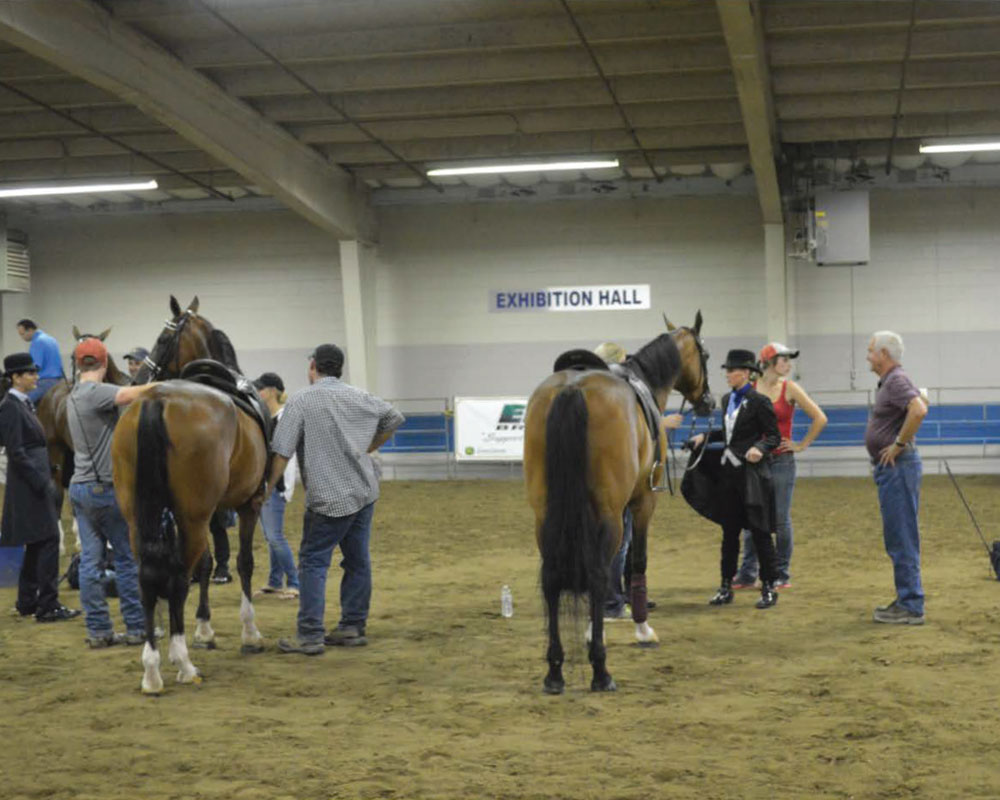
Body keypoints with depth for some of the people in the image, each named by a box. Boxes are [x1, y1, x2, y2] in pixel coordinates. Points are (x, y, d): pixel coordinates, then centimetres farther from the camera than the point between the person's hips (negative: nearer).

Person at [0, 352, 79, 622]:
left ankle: (27, 602, 22)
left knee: (37, 544, 14)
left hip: (35, 483, 10)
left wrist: (45, 477, 15)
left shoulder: (24, 405, 14)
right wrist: (41, 482, -20)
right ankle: (48, 606, -7)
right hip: (29, 485, -10)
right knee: (48, 540, -10)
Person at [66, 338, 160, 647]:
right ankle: (136, 627, 6)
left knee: (90, 560, 6)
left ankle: (98, 630, 7)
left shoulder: (74, 396, 13)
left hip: (80, 487, 8)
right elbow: (131, 394, -32)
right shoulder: (97, 392, -15)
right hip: (104, 487, -8)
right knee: (127, 557, 1)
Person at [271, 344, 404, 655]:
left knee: (313, 563, -2)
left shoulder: (301, 400, -8)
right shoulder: (360, 397, 9)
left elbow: (282, 451, -12)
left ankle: (310, 636, -6)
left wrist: (269, 487, -4)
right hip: (365, 492, 6)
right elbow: (394, 419, 25)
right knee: (358, 561, 12)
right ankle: (353, 627, 18)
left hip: (328, 498, -6)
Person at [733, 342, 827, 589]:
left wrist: (801, 445, -1)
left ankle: (782, 574, 11)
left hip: (781, 460, -2)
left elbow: (820, 419, -2)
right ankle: (747, 574, 13)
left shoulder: (790, 388, -3)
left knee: (781, 518, 1)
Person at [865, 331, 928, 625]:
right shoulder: (888, 382, 17)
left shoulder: (897, 381, -16)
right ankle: (907, 600, 21)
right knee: (896, 537, 15)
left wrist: (899, 444, -23)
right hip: (889, 468, 11)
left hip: (898, 468, -11)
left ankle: (911, 607, -5)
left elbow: (919, 410, -34)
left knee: (901, 537, -8)